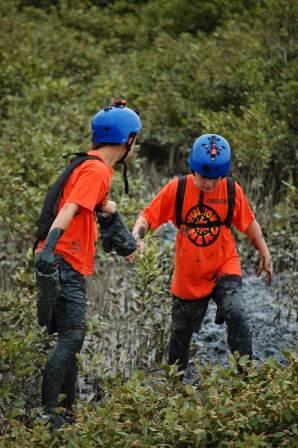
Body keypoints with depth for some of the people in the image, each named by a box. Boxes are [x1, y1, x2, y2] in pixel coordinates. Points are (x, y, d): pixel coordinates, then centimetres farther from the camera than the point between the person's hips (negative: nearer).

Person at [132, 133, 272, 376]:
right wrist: (136, 236, -29)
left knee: (235, 314, -27)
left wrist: (265, 254, 9)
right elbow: (147, 217, -9)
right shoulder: (176, 189, -13)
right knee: (181, 332, 14)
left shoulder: (233, 191, -11)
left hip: (224, 269, -1)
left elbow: (249, 222, 4)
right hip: (188, 276, 1)